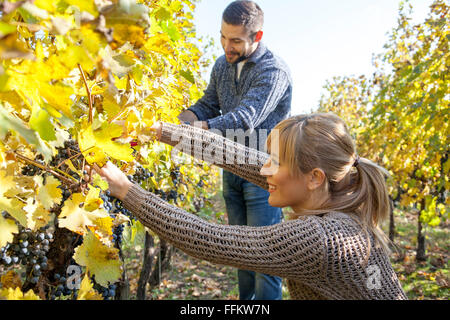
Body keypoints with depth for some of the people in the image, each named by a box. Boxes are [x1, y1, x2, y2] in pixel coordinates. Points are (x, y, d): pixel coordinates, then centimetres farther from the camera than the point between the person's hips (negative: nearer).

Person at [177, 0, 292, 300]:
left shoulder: (274, 71, -19)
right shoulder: (222, 65, 6)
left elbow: (244, 119, -31)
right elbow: (207, 106, 9)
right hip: (232, 169, 7)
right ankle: (245, 300, 34)